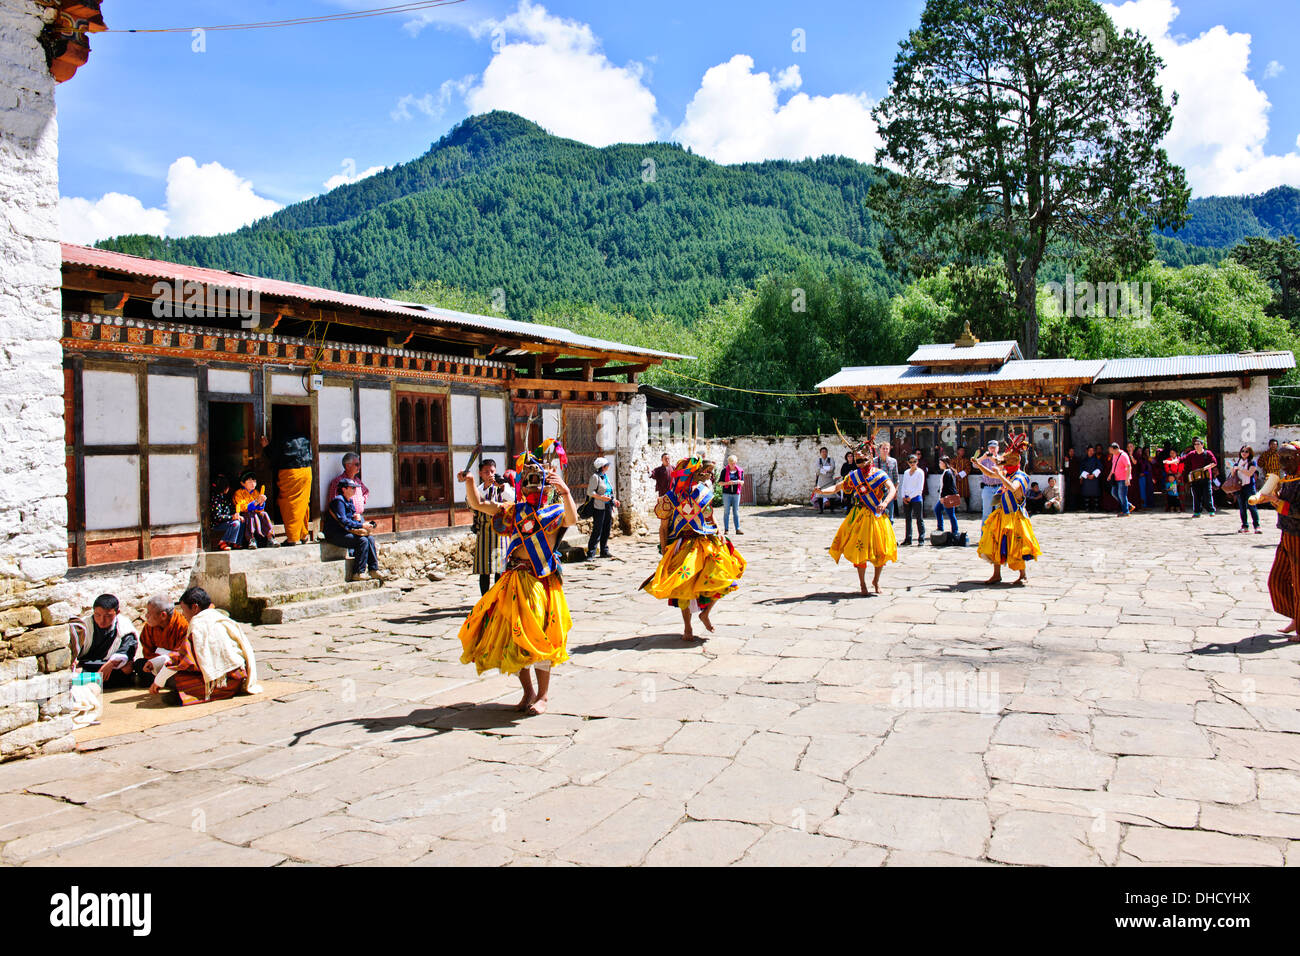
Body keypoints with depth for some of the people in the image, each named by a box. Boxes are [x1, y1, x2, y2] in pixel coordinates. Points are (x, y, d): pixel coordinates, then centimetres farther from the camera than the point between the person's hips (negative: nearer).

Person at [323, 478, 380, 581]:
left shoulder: (349, 501, 15)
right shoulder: (339, 500, -14)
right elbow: (343, 521, -22)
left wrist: (356, 517, 0)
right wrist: (361, 525, -22)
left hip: (344, 532, 9)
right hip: (335, 535, -9)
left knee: (370, 539, -7)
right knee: (363, 541, -23)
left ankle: (373, 570, -7)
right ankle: (358, 573, -20)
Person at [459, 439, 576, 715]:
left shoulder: (555, 513, -2)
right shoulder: (511, 511, 11)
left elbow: (572, 519, -24)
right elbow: (477, 504, 10)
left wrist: (565, 493, -40)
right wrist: (469, 482, -8)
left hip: (542, 583, -5)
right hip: (513, 582, 5)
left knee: (538, 639, -2)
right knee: (512, 637, 8)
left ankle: (543, 695, 15)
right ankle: (528, 691, 26)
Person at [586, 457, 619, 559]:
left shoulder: (605, 476, 15)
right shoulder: (595, 476, -9)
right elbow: (590, 492, -14)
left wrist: (614, 500, 13)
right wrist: (601, 497, -24)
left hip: (608, 507, 8)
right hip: (599, 507, -8)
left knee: (606, 530, 11)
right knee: (597, 531, -8)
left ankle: (604, 551, 21)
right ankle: (590, 554, -4)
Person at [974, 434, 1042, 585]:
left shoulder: (1020, 477, -16)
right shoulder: (1007, 474, 8)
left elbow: (1012, 488, -36)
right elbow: (990, 474, 25)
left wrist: (1000, 474, -32)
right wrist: (978, 464, 17)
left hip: (1014, 517, -8)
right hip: (1002, 515, 8)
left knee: (1015, 547, -5)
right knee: (995, 544, 8)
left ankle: (1023, 576, 10)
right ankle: (997, 575, 17)